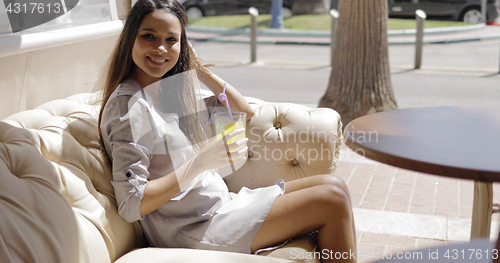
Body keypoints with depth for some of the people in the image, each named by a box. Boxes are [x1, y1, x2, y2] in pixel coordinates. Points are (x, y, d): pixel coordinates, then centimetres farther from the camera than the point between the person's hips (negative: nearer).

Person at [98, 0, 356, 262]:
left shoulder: (170, 89, 9)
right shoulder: (129, 105, -17)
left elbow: (244, 112, 15)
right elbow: (130, 206, -23)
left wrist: (200, 70, 4)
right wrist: (201, 162, -27)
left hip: (222, 204, 9)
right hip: (196, 229, -9)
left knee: (333, 185, 6)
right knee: (332, 201, -10)